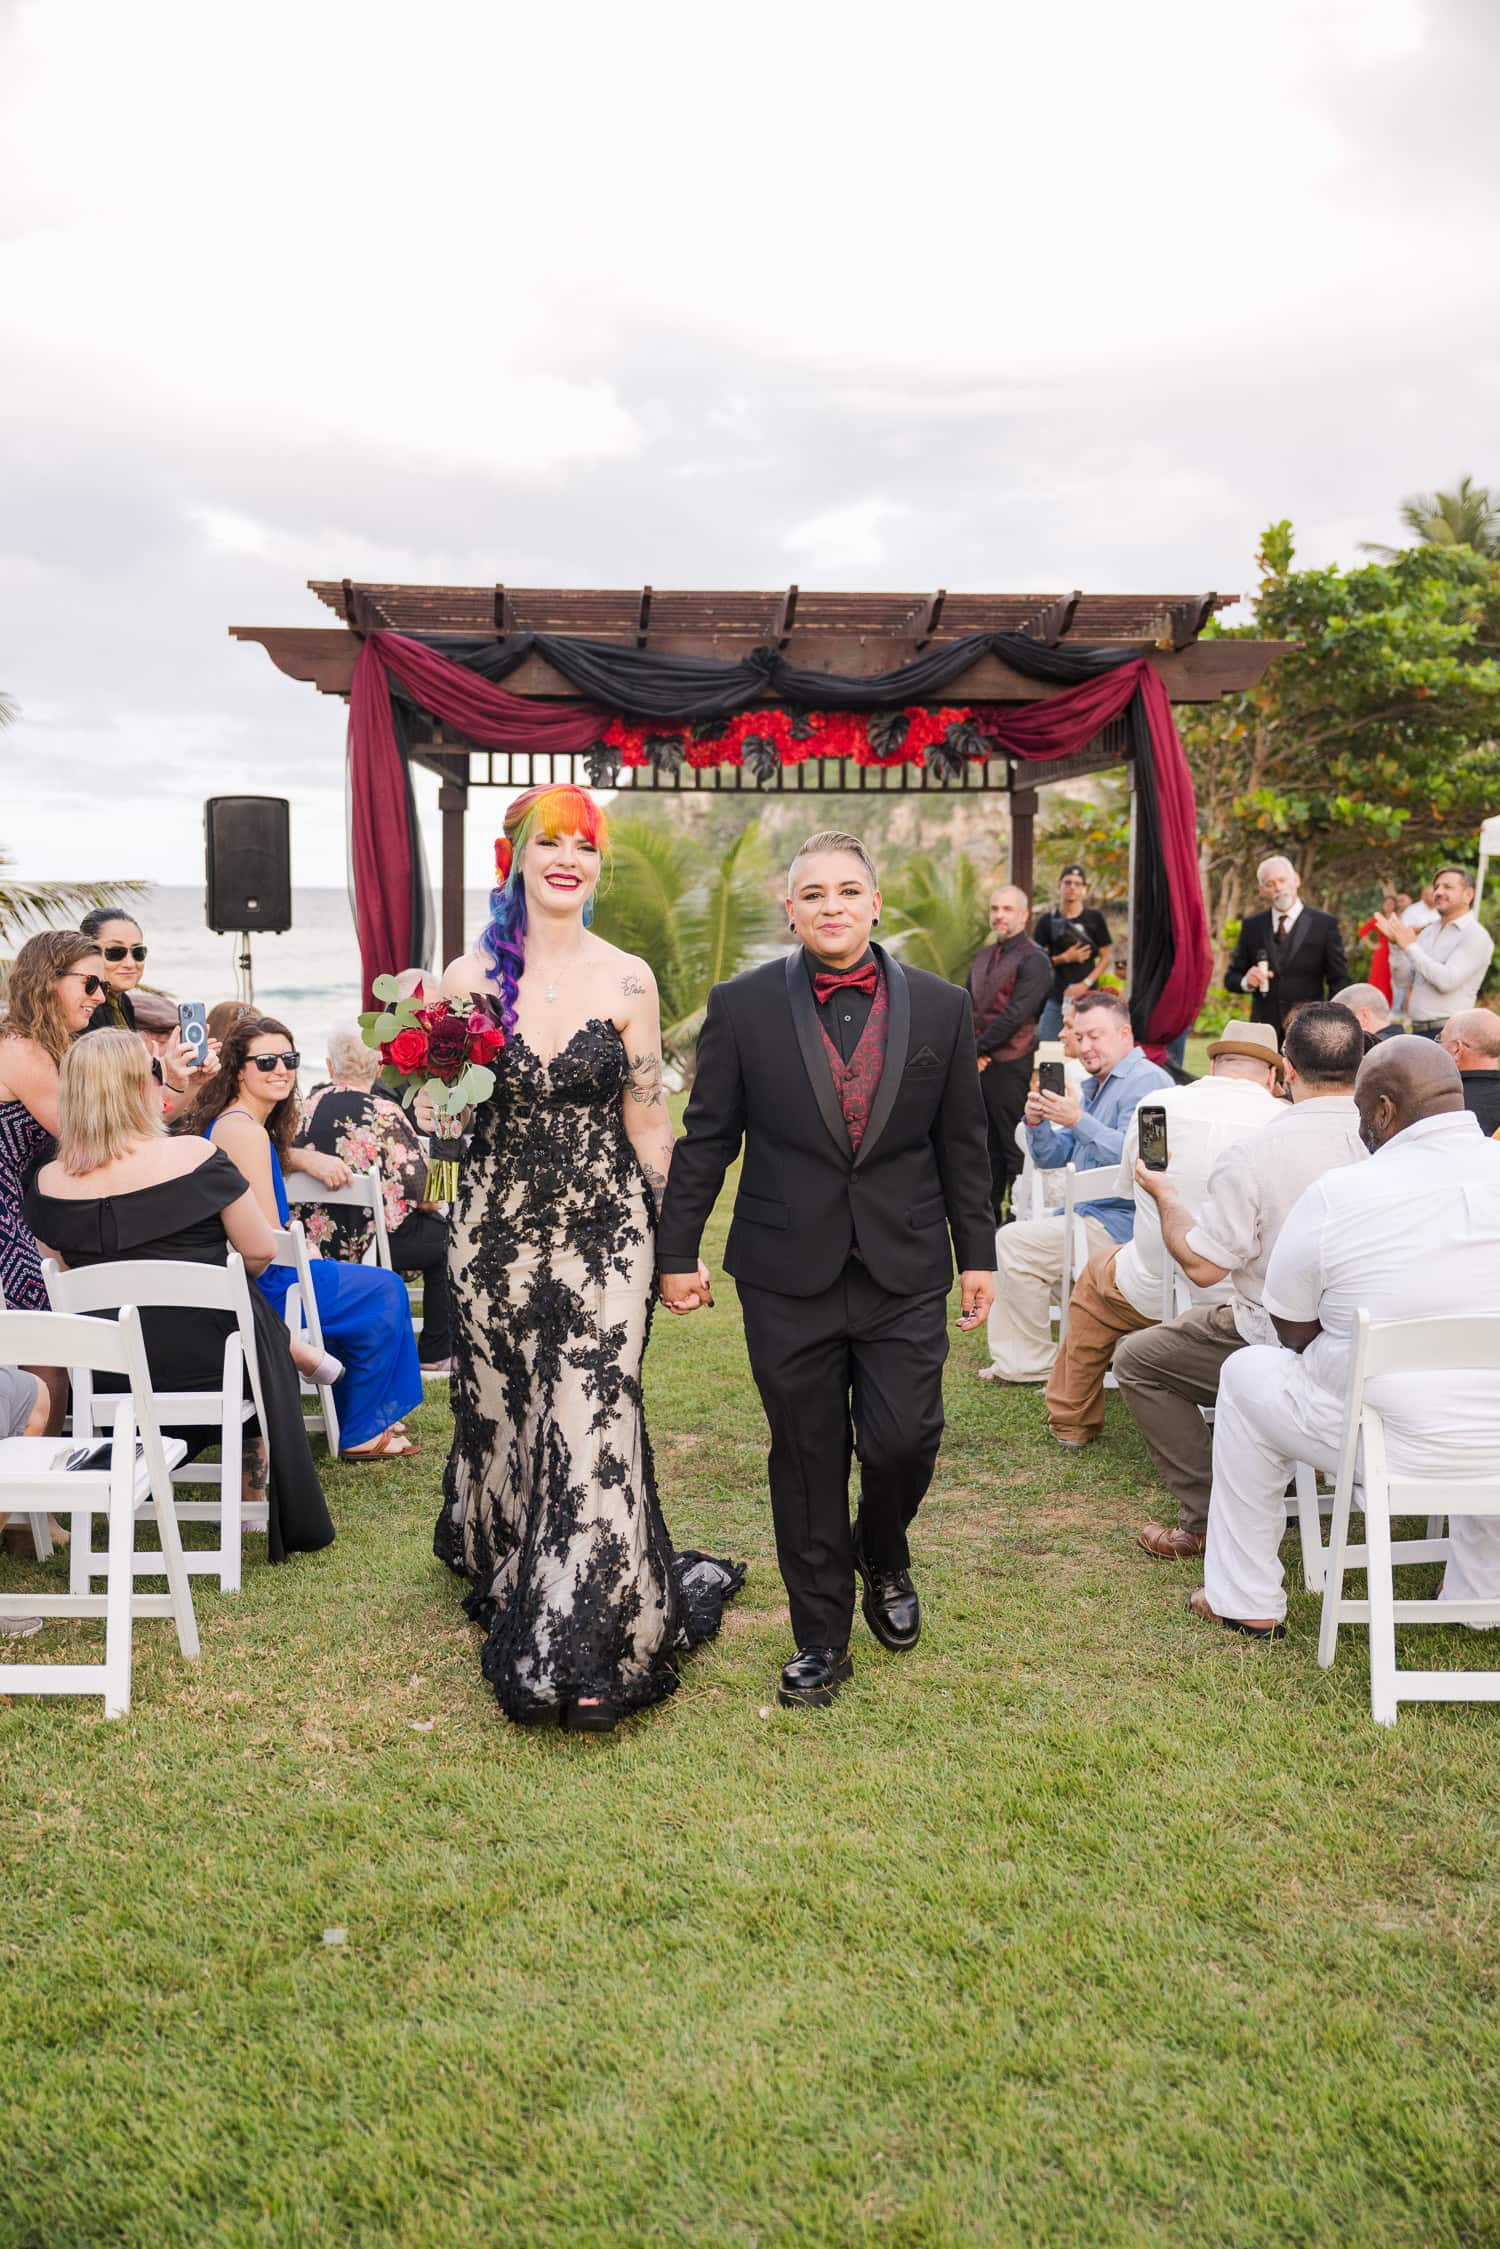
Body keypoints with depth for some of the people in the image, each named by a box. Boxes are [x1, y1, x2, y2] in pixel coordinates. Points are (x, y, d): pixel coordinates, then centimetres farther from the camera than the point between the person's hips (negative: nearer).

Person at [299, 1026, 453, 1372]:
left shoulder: (307, 1111, 0)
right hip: (371, 1240, -6)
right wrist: (437, 1205, 8)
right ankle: (435, 1353, 22)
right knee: (443, 1232, 20)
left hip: (319, 1240, 6)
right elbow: (422, 1190, -15)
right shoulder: (384, 1114, -17)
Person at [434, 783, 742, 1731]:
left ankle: (586, 1652, 3)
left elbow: (648, 1120, 2)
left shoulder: (627, 980, -2)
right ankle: (515, 1601, 38)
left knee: (593, 1425, -8)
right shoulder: (470, 977, 2)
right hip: (498, 1226, 3)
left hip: (602, 1231, -2)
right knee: (502, 1418, 13)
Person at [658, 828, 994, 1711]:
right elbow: (706, 1139, 3)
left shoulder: (940, 1006, 3)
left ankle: (883, 1557, 31)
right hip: (788, 1274, 0)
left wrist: (978, 1255, 8)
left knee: (904, 1441, -4)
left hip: (905, 1271, 1)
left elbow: (964, 1143, 8)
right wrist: (678, 1252, 3)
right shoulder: (743, 1005, -1)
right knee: (807, 1459, 7)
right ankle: (822, 1639, 25)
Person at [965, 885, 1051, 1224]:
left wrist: (978, 1048, -12)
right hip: (978, 1063, 8)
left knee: (1013, 1146, -3)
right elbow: (967, 1003, 14)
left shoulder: (1033, 960, -9)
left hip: (1009, 1066, -8)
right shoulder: (983, 955, 16)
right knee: (987, 1144, 13)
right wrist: (967, 1048, -3)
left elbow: (1015, 1015, -16)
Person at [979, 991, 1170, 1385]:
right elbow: (1052, 1160, 16)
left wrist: (1079, 1121, -29)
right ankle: (1013, 1356, 15)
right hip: (1088, 1212, 11)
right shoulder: (1095, 1086, 19)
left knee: (1014, 1243, -17)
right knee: (1011, 1237, 15)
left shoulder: (1146, 1081, -12)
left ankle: (1032, 1364, -7)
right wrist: (1037, 1124, -3)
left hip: (1120, 1221, -11)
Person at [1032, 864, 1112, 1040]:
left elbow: (1105, 958, 5)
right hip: (1054, 996, 1)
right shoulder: (1047, 920, 7)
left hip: (1086, 996, -1)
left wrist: (1085, 984, -8)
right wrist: (1065, 958, -10)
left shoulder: (1094, 918, 6)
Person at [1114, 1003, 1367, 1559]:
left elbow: (1202, 1267, -16)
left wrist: (1165, 1195, 1)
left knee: (1136, 1359, 14)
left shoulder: (1252, 1154, -21)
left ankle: (1209, 1517, 10)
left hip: (1283, 1347, -6)